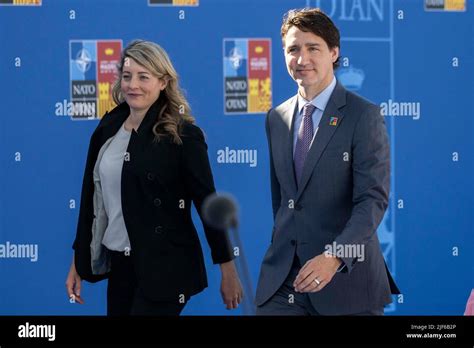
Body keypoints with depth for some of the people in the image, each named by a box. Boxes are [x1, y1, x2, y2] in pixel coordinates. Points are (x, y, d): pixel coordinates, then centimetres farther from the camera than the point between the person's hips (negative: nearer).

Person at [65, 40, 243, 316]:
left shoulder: (183, 135, -9)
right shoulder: (108, 128, 7)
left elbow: (208, 204, -8)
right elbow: (91, 197, 12)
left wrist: (228, 270, -8)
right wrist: (79, 262, 13)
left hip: (164, 269, -6)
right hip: (119, 264, 6)